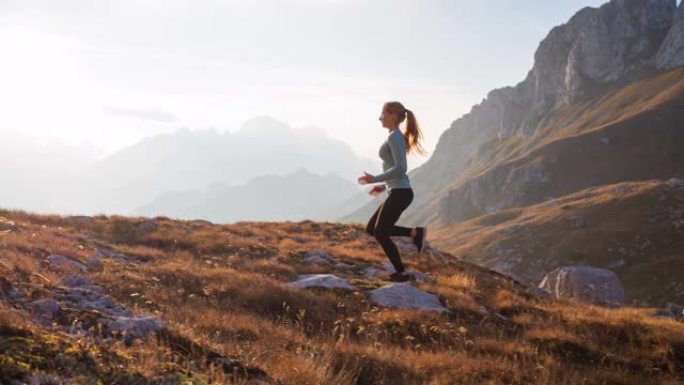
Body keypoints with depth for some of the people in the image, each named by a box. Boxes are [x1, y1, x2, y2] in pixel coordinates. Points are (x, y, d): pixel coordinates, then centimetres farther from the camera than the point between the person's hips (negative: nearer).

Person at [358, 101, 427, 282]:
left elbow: (400, 168, -21)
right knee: (371, 228, 12)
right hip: (398, 192, 10)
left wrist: (376, 179, -20)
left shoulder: (395, 137, -12)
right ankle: (414, 233, 7)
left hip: (400, 193, -10)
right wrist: (383, 186, 20)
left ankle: (401, 273, 6)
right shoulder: (396, 137, 18)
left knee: (380, 233, -2)